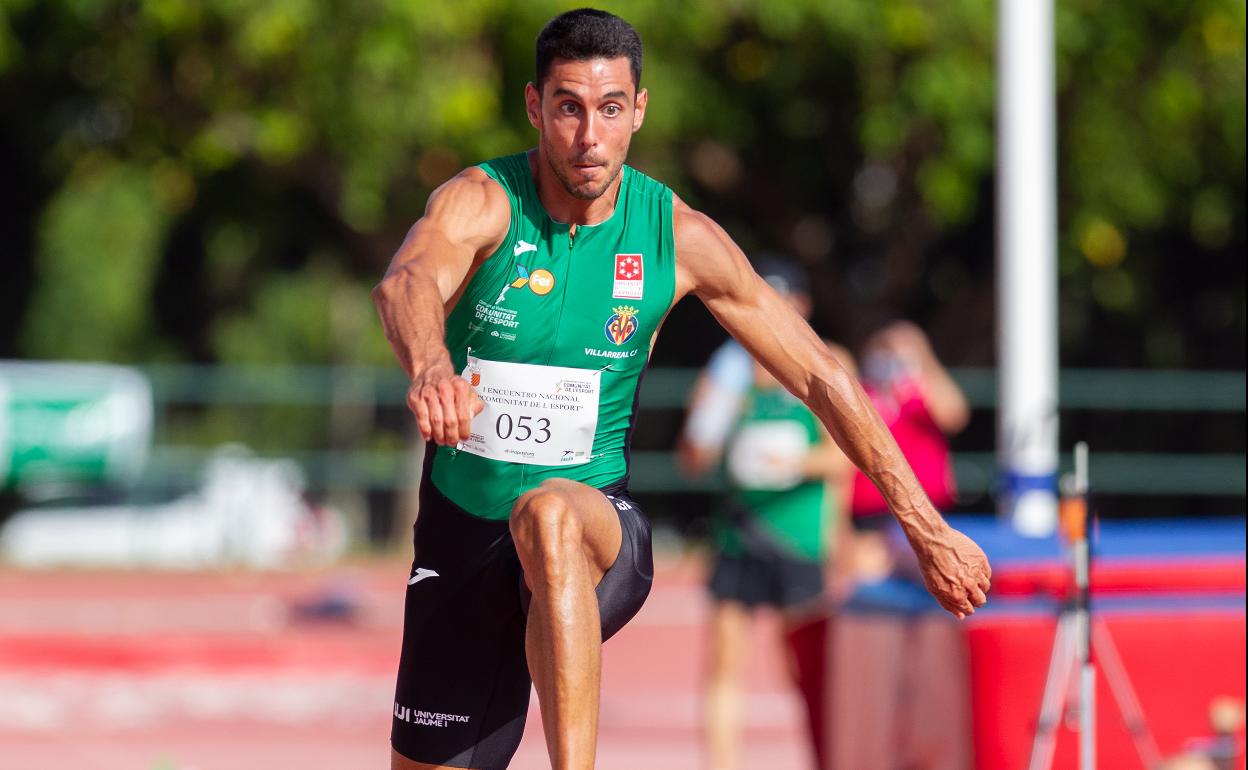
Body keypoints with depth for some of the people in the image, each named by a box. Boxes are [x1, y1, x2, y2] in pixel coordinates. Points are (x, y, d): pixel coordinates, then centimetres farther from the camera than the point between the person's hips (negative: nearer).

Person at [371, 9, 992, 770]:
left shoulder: (679, 237, -6)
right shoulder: (481, 202, -12)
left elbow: (820, 377, 1)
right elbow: (409, 281, -36)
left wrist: (928, 530, 2)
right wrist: (431, 367, -61)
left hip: (600, 520, -1)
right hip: (463, 530, 1)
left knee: (551, 515, -37)